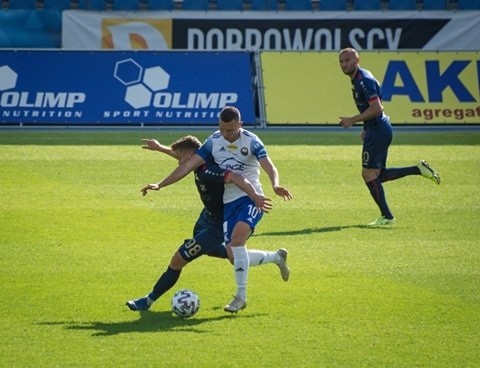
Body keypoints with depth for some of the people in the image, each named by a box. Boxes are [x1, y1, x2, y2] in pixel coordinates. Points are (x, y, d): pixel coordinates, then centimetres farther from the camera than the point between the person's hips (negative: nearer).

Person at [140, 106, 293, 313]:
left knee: (237, 237, -29)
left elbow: (268, 166, -21)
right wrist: (160, 185, -6)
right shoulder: (213, 142, 1)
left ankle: (241, 296, -23)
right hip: (228, 202, 6)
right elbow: (188, 165, 0)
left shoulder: (251, 141, -9)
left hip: (251, 198, -6)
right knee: (234, 255, 0)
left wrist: (275, 185, -42)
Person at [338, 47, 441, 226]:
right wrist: (366, 128, 20)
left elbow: (376, 108, -24)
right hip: (375, 129, 10)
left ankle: (386, 217, 0)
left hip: (378, 131, -10)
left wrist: (352, 120, -21)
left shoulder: (364, 80, -18)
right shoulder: (357, 79, 14)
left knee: (369, 174, -6)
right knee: (378, 174, 13)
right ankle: (419, 169, 15)